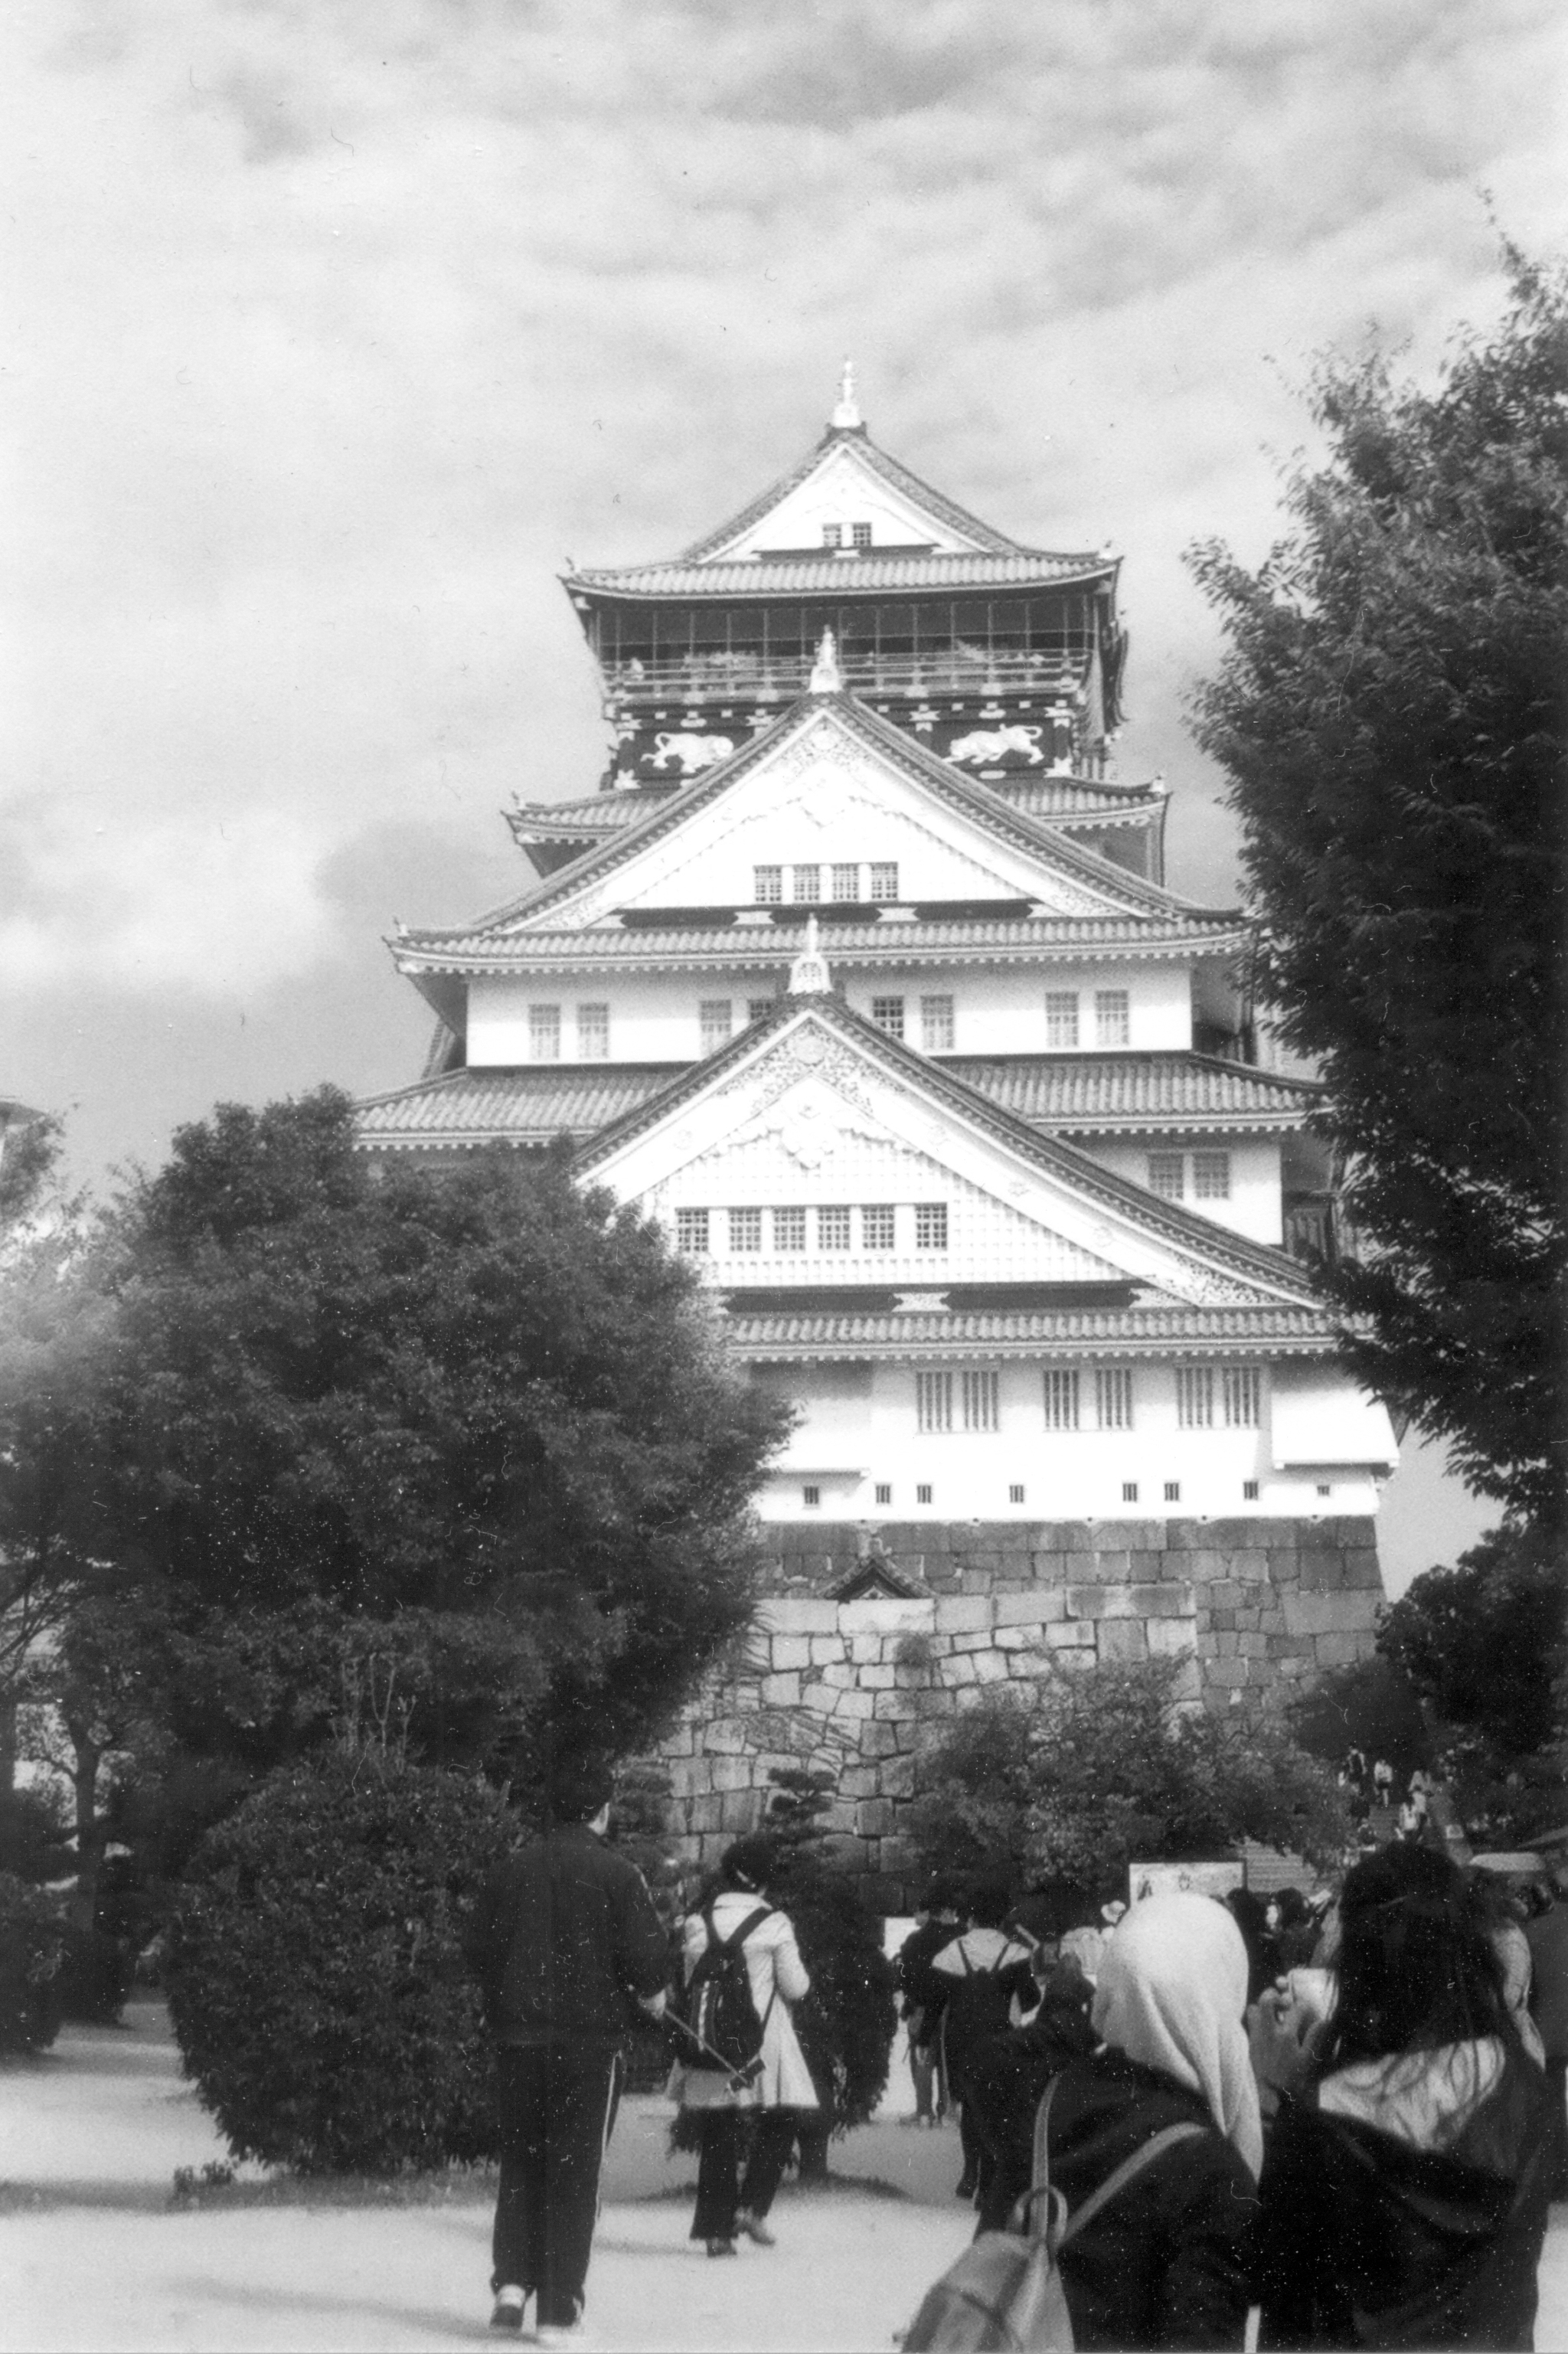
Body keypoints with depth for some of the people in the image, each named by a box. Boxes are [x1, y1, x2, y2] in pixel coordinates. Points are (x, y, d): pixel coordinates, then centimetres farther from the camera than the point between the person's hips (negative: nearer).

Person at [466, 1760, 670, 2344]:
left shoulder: (511, 1871, 4)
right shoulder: (616, 1875, -9)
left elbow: (479, 1949, 6)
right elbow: (647, 1955, -12)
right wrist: (652, 1994, 9)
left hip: (517, 2036, 3)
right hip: (590, 2038, -3)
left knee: (520, 2162, 17)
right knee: (575, 2171, 4)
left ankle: (512, 2280, 5)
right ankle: (558, 2311, 3)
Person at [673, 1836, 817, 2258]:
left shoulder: (699, 1923, 3)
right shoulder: (774, 1923, -7)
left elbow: (691, 1984, 8)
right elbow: (795, 1987, -3)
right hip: (763, 2040, -3)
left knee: (718, 2134, 8)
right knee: (780, 2122, 13)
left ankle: (717, 2228, 8)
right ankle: (751, 2207, -1)